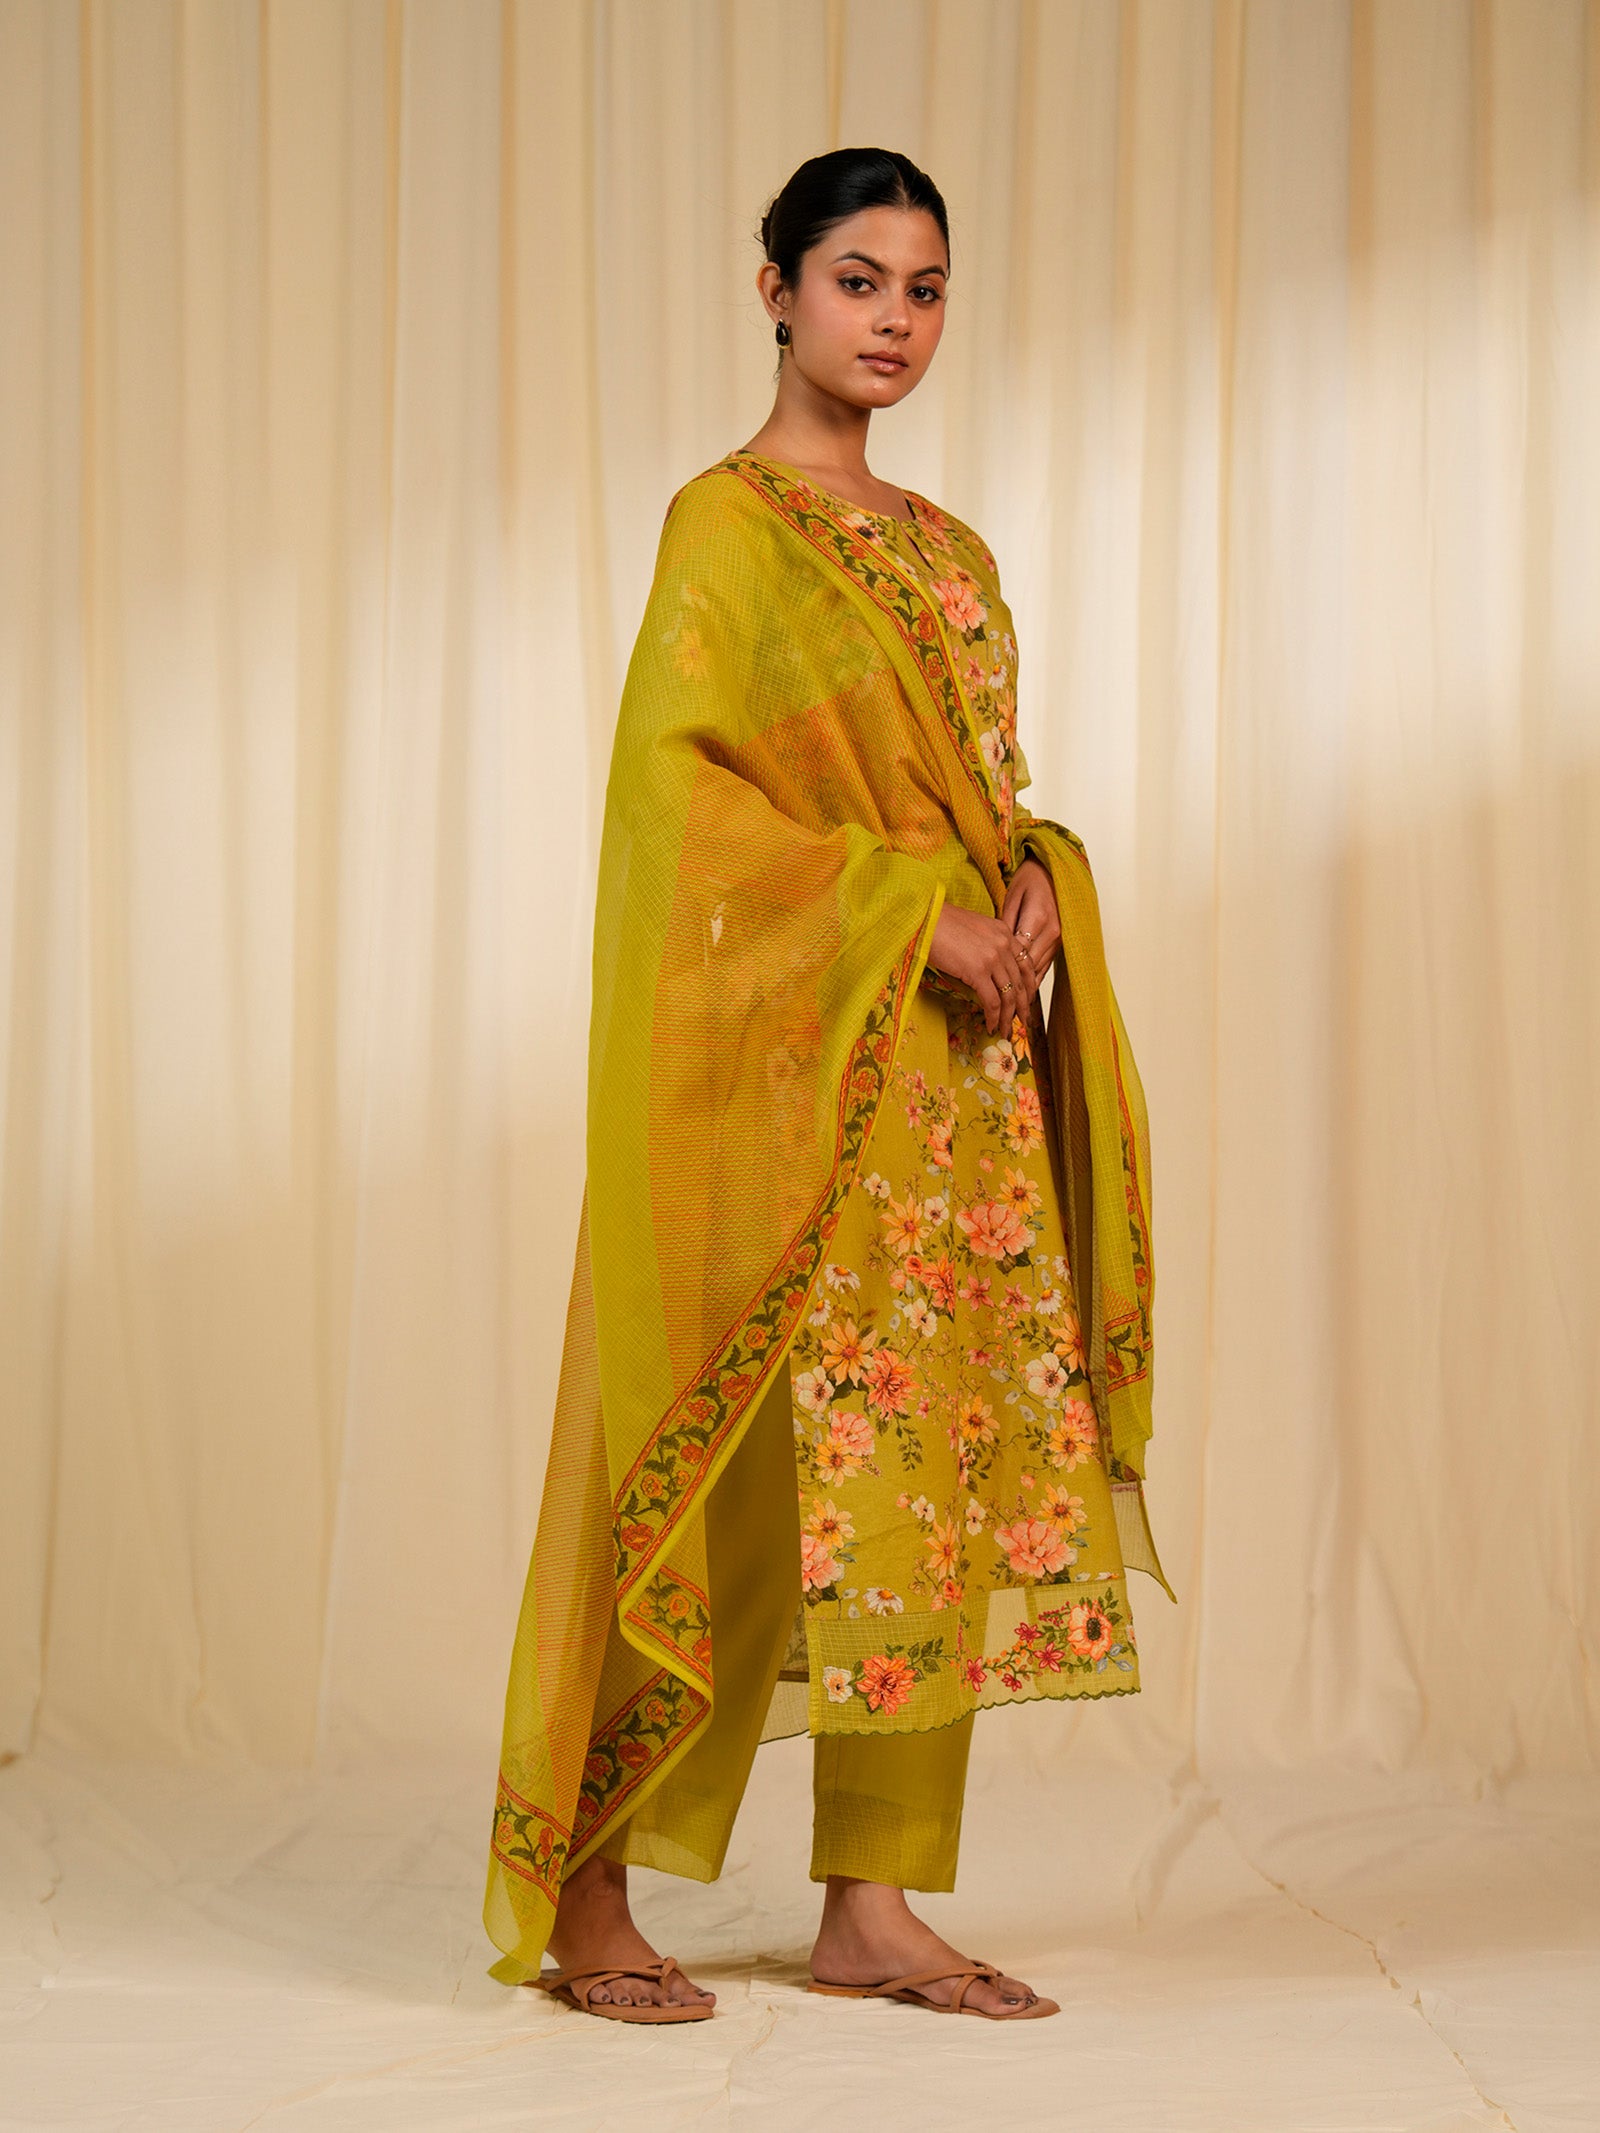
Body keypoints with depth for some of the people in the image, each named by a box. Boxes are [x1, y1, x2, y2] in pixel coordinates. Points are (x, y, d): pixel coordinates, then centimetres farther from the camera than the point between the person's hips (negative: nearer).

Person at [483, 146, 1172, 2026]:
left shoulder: (951, 555, 18)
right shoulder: (728, 521, -4)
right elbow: (674, 780, -14)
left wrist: (1036, 893, 0)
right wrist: (907, 913, -17)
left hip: (952, 1066, 7)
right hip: (780, 1061, -7)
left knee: (937, 1464, 4)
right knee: (734, 1465, -7)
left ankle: (872, 1905, 9)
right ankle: (583, 1898, 3)